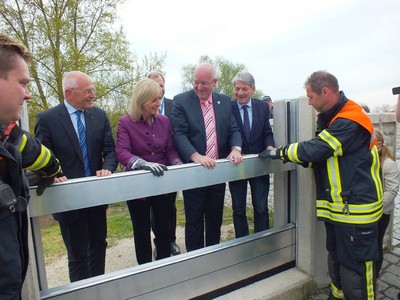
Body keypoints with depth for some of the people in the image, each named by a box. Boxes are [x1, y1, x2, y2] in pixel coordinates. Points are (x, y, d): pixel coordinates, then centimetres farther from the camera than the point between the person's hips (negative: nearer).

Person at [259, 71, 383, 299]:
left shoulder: (349, 122, -20)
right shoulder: (334, 119, 12)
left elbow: (313, 151, -24)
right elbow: (321, 155, 14)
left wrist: (279, 152, -10)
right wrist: (287, 154, 1)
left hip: (356, 210, -10)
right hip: (339, 208, 10)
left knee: (356, 271, 4)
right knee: (337, 263, 22)